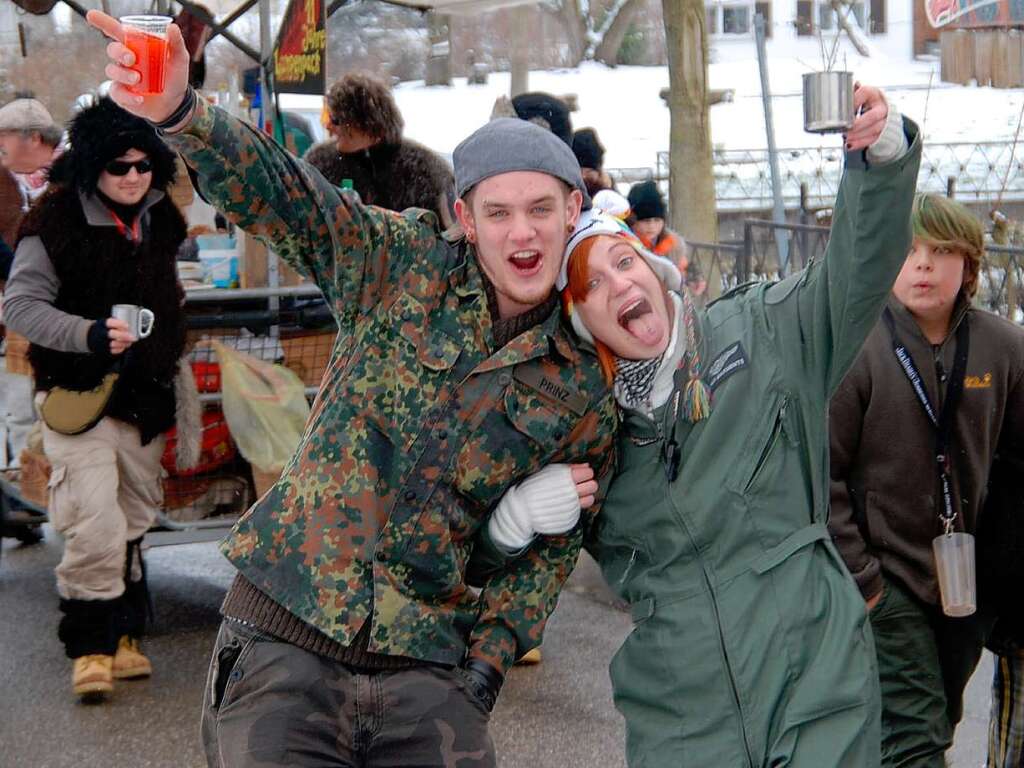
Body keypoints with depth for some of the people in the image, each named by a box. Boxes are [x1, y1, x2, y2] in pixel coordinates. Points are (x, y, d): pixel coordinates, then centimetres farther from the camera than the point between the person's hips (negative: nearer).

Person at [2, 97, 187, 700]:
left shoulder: (160, 219, 8)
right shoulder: (57, 220, -13)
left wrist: (169, 368, 25)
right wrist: (89, 334, -27)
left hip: (144, 397, 6)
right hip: (78, 395, -6)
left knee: (133, 523, 11)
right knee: (96, 526, -15)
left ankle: (122, 634, 22)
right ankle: (91, 645, -2)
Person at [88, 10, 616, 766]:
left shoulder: (588, 387, 3)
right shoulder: (403, 264, -1)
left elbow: (550, 547, 10)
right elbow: (276, 190, -13)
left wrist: (485, 669, 0)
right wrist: (176, 110, -32)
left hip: (426, 674, 2)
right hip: (286, 641, -1)